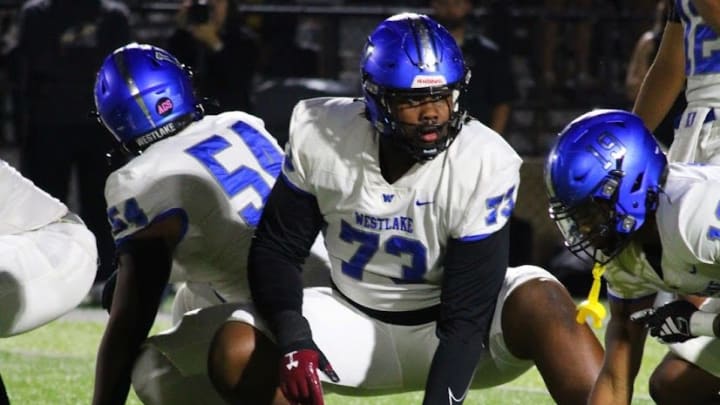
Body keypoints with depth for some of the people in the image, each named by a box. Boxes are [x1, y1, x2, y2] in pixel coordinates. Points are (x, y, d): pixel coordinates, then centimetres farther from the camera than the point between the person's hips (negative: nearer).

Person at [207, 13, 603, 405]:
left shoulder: (484, 164, -24)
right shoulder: (321, 138, -17)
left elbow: (466, 318, -23)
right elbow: (276, 248, -5)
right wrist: (293, 340, -24)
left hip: (451, 332, -3)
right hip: (357, 324, 3)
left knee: (541, 302, -32)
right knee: (236, 356, -20)